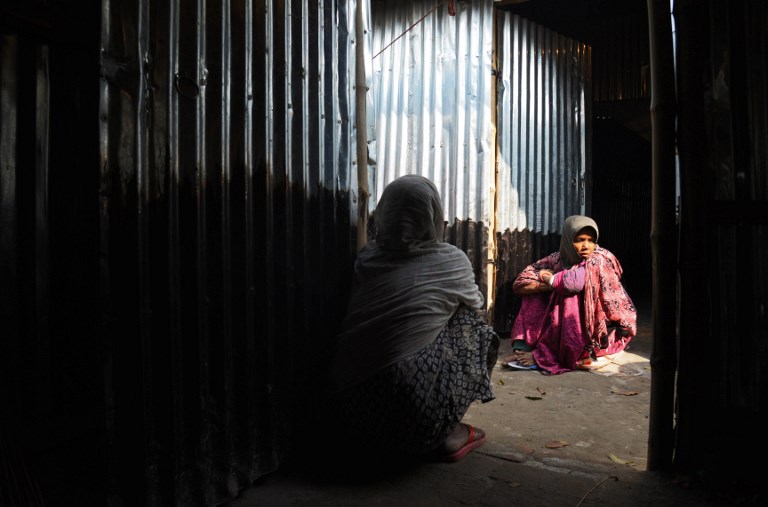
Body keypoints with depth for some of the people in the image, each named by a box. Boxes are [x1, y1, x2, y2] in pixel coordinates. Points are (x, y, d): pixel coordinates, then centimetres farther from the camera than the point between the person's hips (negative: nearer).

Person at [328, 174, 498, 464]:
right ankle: (447, 435, 20)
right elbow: (476, 306, 15)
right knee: (476, 329, 14)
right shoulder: (451, 261, -4)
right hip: (413, 411, -4)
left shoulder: (366, 259, 2)